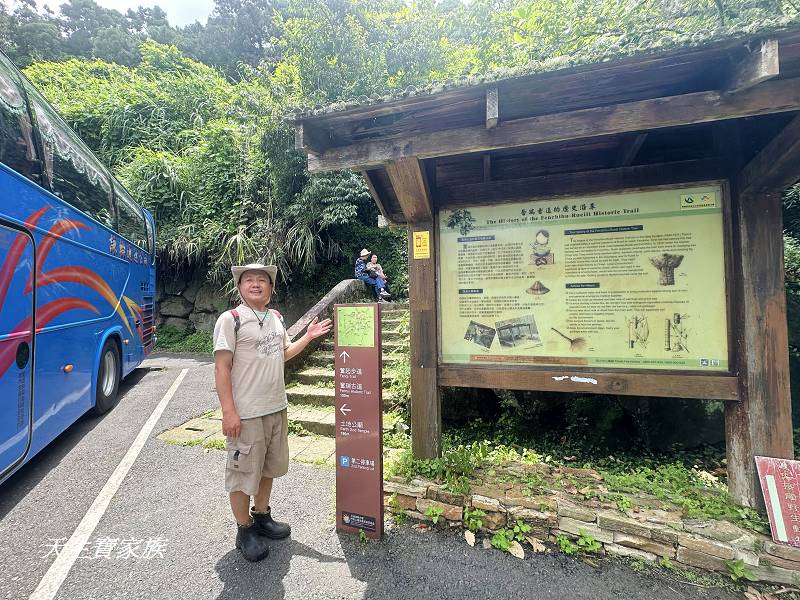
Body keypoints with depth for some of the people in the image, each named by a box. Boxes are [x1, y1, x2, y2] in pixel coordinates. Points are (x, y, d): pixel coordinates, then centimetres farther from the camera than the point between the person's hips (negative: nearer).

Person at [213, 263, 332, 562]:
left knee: (268, 466, 21)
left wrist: (308, 337, 8)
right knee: (243, 471, 8)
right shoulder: (230, 319, -12)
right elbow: (221, 368, -14)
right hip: (246, 414, -6)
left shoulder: (276, 317, 8)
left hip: (276, 408, 7)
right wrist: (228, 411, -18)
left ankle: (262, 516, 42)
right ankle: (244, 531, 30)